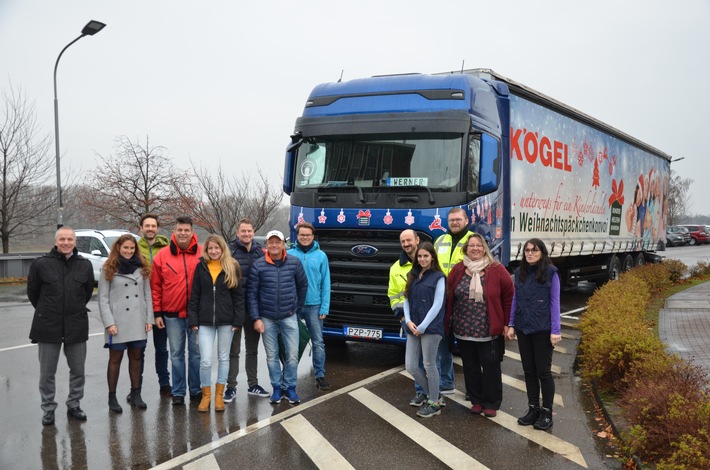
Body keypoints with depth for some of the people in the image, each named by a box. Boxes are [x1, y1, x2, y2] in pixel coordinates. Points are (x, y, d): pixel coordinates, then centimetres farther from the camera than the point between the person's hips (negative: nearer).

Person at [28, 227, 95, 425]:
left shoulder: (85, 265, -1)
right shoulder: (41, 264, -7)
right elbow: (32, 291, 5)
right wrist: (46, 311, 11)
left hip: (77, 326, 2)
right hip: (48, 327, -2)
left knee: (78, 370, 11)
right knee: (47, 372, 7)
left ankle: (73, 405, 27)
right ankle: (48, 409, 21)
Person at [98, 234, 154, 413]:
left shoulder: (142, 269, 10)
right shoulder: (108, 270, -1)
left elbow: (147, 295, 10)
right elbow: (103, 299, -4)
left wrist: (149, 319, 2)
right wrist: (109, 323, -12)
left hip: (138, 321, 3)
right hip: (118, 322, -3)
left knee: (136, 357, 9)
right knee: (115, 359, 4)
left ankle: (136, 394, 18)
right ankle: (112, 397, 11)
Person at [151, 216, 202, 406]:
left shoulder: (203, 254, -1)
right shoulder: (162, 256, 0)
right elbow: (155, 286, 3)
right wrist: (157, 313, 0)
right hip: (172, 314, 1)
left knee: (196, 353, 8)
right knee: (176, 354, 9)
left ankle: (196, 390, 20)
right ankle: (178, 392, 17)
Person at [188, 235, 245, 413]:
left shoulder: (232, 268, 2)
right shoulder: (201, 267, 5)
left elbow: (238, 295, 2)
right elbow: (194, 296, 5)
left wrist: (237, 320, -5)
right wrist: (193, 320, -2)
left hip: (226, 320, 0)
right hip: (205, 321, 0)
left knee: (223, 358, 9)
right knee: (205, 360, -6)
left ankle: (219, 395, 21)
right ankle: (206, 395, 10)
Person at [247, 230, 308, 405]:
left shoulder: (294, 262, -2)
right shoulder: (258, 265, -5)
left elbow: (303, 285, 11)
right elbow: (251, 293, -4)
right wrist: (256, 318, -8)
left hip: (289, 317, 0)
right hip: (267, 318, 0)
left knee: (292, 355, 0)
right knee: (272, 356, 8)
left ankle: (289, 387, 17)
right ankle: (277, 387, 21)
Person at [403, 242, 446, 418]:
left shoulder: (438, 277, -6)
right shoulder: (413, 275, 12)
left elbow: (437, 305, -11)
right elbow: (407, 299, 11)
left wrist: (422, 327, -14)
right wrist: (408, 321, -5)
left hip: (431, 328, -6)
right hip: (413, 328, 6)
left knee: (429, 365, 2)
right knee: (411, 366, 6)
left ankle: (435, 404, 16)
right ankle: (433, 395, 24)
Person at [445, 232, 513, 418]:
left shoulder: (496, 270, -5)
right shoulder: (458, 270, 4)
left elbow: (509, 296, -2)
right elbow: (449, 296, 9)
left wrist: (506, 322, -3)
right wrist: (448, 321, 6)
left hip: (489, 331, -3)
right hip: (464, 331, 3)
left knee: (490, 366, 2)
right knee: (470, 366, 11)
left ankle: (491, 403, 16)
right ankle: (476, 400, 26)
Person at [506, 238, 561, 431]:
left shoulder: (551, 272, -7)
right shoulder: (520, 272, 6)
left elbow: (555, 302, -8)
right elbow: (515, 300, 11)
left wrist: (555, 331, -11)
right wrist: (511, 325, 7)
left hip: (542, 330, -5)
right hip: (523, 328, 5)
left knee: (543, 371, 3)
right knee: (529, 370, 11)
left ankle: (547, 412, 14)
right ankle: (533, 408, 22)